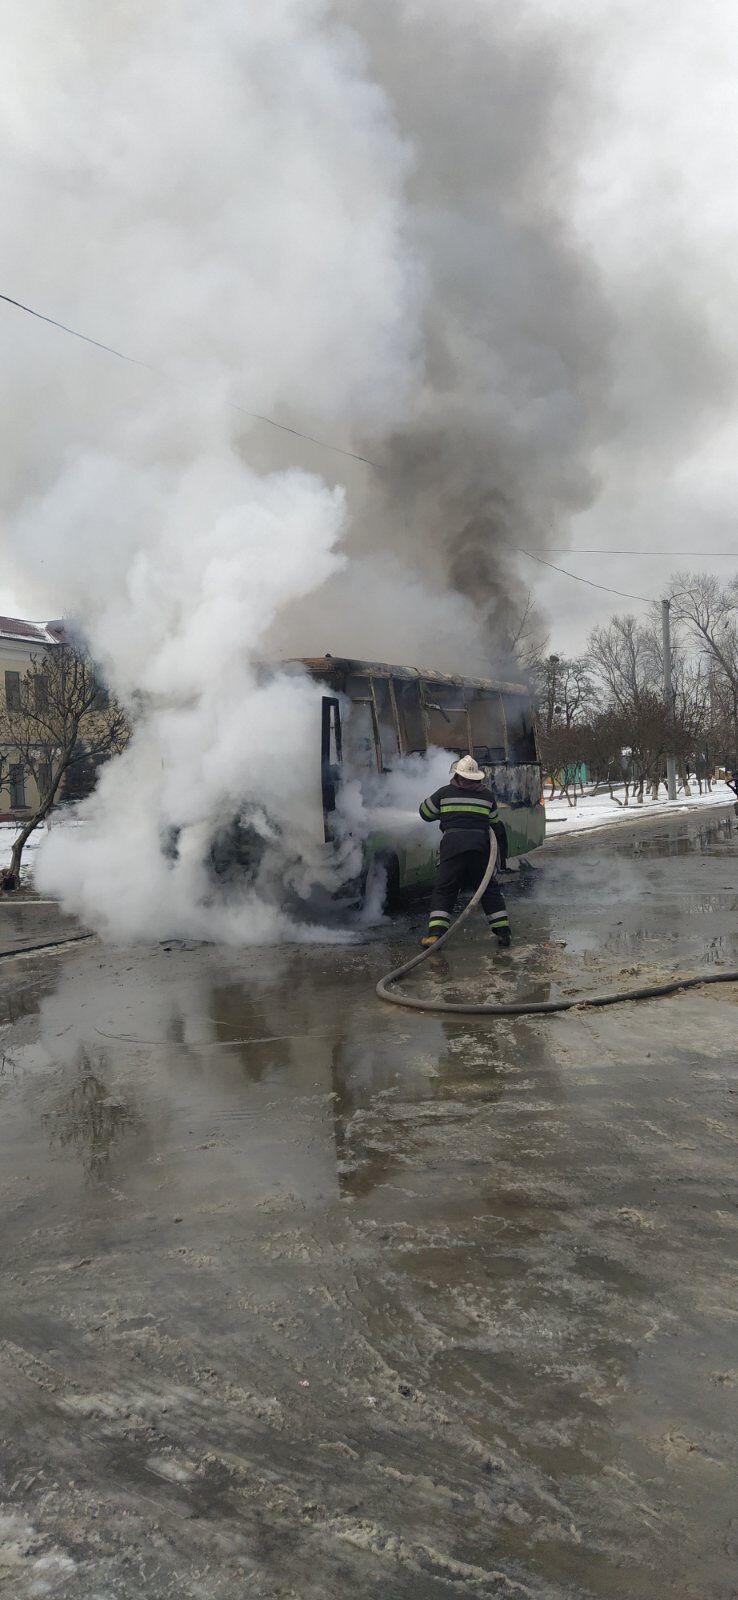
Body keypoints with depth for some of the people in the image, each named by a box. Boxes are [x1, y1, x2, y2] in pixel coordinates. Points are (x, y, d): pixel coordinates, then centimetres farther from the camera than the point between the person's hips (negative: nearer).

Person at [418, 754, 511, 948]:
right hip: (480, 847, 2)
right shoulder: (487, 795, 14)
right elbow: (496, 826, 21)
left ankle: (435, 933, -8)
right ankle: (503, 932, 11)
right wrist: (503, 852, 32)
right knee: (489, 890, 13)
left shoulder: (445, 792, 7)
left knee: (443, 890, 4)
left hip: (452, 846, -2)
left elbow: (425, 813, 18)